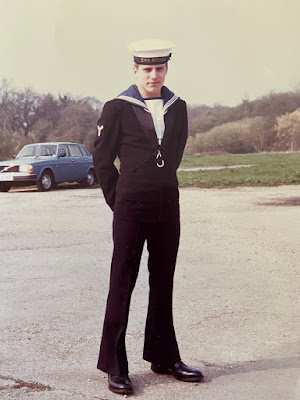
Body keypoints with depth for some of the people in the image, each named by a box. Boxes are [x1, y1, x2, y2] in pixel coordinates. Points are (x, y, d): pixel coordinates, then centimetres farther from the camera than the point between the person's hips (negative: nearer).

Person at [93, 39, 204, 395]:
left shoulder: (178, 108, 8)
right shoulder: (117, 109, -5)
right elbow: (101, 158, 1)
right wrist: (118, 199, 4)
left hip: (167, 206, 5)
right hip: (131, 209, -5)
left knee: (163, 283, 13)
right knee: (122, 284, 0)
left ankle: (163, 357, 26)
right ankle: (114, 367, 10)